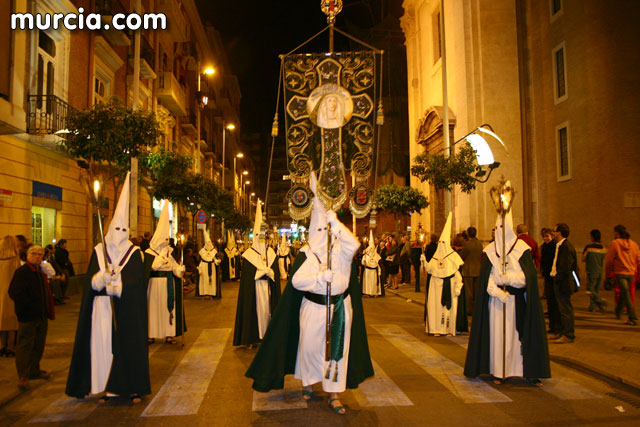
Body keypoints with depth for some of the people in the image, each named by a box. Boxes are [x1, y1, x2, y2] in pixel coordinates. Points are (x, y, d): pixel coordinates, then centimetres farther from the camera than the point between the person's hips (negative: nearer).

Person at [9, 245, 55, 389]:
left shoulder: (41, 273, 16)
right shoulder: (21, 272, -10)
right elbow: (14, 293, -19)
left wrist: (47, 311, 15)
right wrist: (29, 306, -18)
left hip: (41, 316, 8)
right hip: (27, 317, -8)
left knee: (39, 345, 16)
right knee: (25, 345, -3)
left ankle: (34, 371, 29)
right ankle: (23, 376, 2)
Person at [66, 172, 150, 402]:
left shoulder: (134, 253, 1)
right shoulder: (99, 251, 7)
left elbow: (135, 282, -7)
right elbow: (91, 280, -1)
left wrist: (113, 287, -17)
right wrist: (104, 277, -21)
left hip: (126, 308, -2)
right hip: (102, 307, 2)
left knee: (129, 344, 0)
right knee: (103, 343, 2)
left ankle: (132, 387, 7)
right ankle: (107, 387, 12)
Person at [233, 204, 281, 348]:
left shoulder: (271, 252, 9)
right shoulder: (249, 253, -1)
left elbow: (276, 272, 7)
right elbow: (247, 274, -7)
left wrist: (266, 271, -10)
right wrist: (265, 270, -9)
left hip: (268, 287, 3)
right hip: (254, 288, -3)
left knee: (267, 309, 2)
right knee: (255, 310, -3)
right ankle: (252, 338, 5)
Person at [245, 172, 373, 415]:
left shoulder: (341, 250, 0)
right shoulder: (307, 254, -5)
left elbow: (354, 244, -24)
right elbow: (296, 280, -17)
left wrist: (335, 221, -26)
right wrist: (321, 276, -27)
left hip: (340, 306, 2)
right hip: (314, 307, -1)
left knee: (338, 349, 4)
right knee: (311, 345, 9)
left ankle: (334, 394, 13)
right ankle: (308, 383, 33)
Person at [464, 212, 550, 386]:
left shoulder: (521, 248, -3)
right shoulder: (490, 251, 3)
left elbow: (528, 275, -8)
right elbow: (486, 278, 0)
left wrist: (508, 278, -20)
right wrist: (498, 292, -14)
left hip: (517, 300, -1)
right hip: (496, 301, 1)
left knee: (521, 334, 1)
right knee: (498, 334, 3)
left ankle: (530, 372, 11)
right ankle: (499, 372, 11)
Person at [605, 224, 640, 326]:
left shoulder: (614, 243, -9)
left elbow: (609, 260, -8)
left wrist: (607, 273, 5)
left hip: (620, 273, -6)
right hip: (631, 273, 6)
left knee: (626, 294, -6)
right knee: (623, 294, 21)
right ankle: (618, 312, 37)